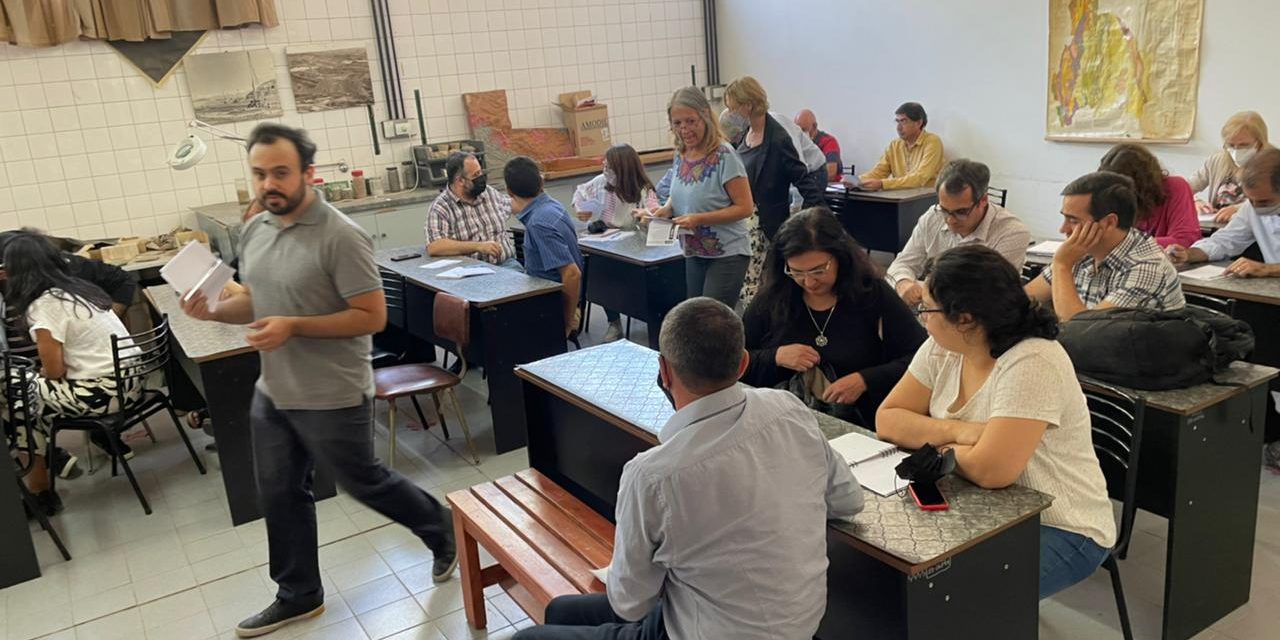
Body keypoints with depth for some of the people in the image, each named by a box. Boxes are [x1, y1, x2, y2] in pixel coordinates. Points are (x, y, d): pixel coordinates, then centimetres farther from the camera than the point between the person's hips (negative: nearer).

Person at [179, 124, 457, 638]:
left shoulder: (341, 237, -22)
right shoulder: (254, 231, 4)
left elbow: (372, 317, -21)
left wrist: (294, 327, -28)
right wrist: (213, 311, -6)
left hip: (332, 399, -8)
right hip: (271, 394, 8)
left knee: (363, 483, 10)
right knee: (280, 495, 17)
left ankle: (444, 532, 35)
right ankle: (298, 595, 36)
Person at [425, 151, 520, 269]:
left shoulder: (490, 192, 12)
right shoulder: (440, 208, -6)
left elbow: (514, 205, 32)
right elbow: (433, 247, -20)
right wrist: (478, 246, -23)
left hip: (505, 264, 4)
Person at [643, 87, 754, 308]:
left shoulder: (724, 156, -16)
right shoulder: (680, 155, 4)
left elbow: (745, 207, -16)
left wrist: (699, 219, -23)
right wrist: (666, 209, -2)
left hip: (727, 255, -7)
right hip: (693, 254, 7)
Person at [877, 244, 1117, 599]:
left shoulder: (1032, 364, -25)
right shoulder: (942, 348, -3)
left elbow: (990, 470, -33)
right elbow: (889, 420, -4)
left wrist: (937, 441, -13)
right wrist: (956, 431, -19)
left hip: (1059, 531, -7)